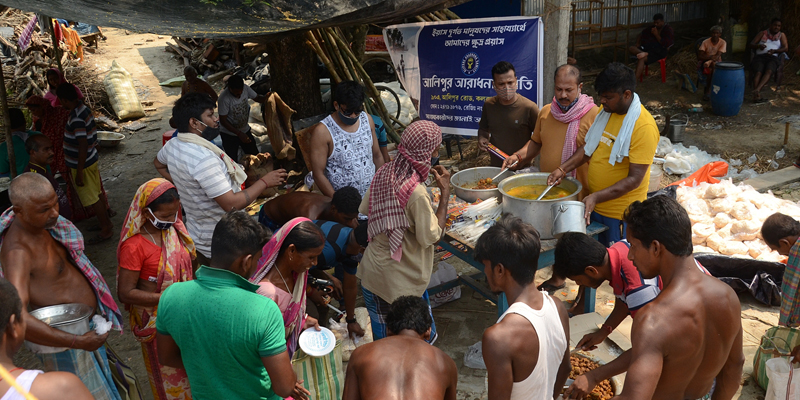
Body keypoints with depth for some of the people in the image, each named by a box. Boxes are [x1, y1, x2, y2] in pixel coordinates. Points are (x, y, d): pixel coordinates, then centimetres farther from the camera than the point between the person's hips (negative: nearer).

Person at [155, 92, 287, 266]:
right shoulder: (204, 159, -30)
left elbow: (158, 163, 26)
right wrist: (264, 182, -20)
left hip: (194, 231, 9)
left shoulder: (172, 145, 0)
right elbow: (232, 204, -30)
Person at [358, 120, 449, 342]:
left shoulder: (384, 173, -6)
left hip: (371, 274, 7)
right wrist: (445, 192, -17)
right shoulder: (417, 193, -28)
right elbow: (432, 237, -20)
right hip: (402, 281, -7)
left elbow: (365, 209, 9)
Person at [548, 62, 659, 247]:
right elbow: (589, 147, 11)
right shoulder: (605, 111, 2)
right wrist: (563, 169, -3)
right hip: (593, 204, 7)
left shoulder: (644, 126, -22)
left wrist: (596, 197, -29)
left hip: (620, 214, -7)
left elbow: (634, 179, -23)